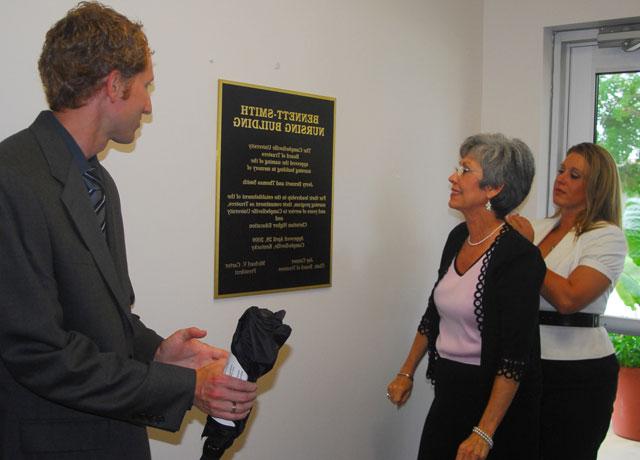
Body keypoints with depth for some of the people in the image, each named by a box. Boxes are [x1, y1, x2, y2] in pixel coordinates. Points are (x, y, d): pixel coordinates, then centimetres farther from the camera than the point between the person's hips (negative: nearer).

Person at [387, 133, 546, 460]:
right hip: (449, 389, 7)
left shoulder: (519, 256, -20)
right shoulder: (458, 238, 3)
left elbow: (515, 356, -22)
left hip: (493, 395, -7)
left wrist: (484, 433, -23)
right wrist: (406, 373, 16)